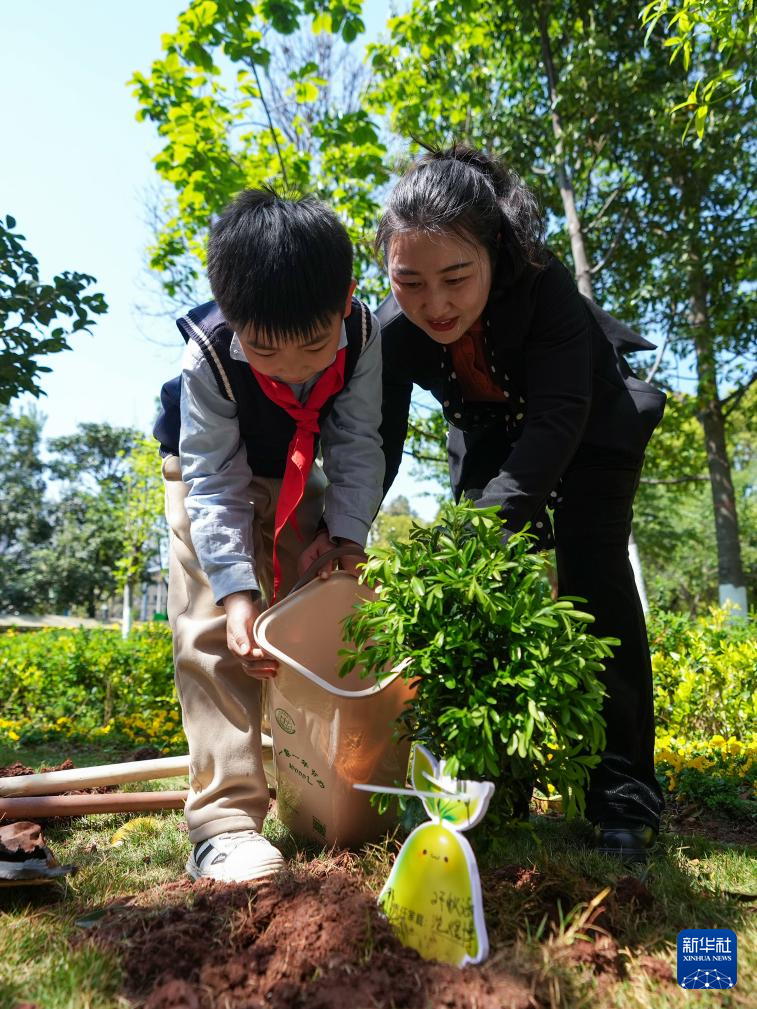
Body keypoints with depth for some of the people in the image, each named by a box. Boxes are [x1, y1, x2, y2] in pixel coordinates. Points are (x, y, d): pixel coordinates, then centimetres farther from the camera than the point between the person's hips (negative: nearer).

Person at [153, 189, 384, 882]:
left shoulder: (363, 336, -26)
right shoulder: (208, 356, -33)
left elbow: (357, 448, -16)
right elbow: (215, 485, -31)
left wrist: (344, 535, -27)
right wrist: (236, 592, -41)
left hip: (298, 480, 3)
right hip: (213, 478, -3)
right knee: (215, 634, -19)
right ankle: (225, 819, -17)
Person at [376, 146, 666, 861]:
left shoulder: (542, 284, -35)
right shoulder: (395, 330, -24)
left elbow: (559, 417, -40)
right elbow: (377, 445, -19)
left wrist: (489, 522, -52)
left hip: (590, 431, -3)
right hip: (492, 439, 4)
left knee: (592, 576, -14)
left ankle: (625, 791, -5)